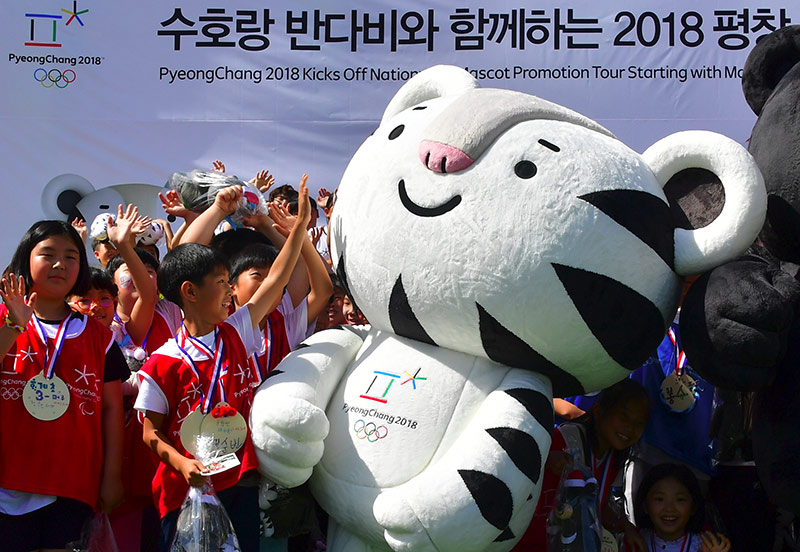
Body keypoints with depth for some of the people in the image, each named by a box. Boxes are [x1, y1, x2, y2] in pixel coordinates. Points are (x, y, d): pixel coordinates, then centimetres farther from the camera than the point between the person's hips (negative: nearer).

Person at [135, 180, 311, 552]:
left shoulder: (236, 333, 5)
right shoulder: (163, 363, -6)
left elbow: (276, 280, 5)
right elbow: (152, 433, -3)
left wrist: (300, 223, 4)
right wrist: (182, 463, -20)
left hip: (239, 482, 3)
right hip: (186, 490, -3)